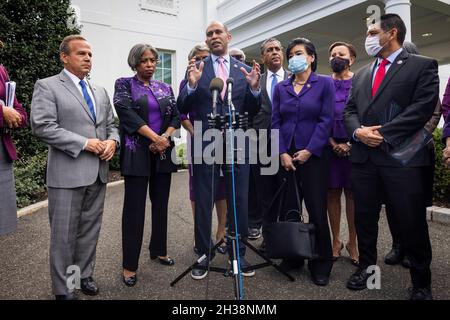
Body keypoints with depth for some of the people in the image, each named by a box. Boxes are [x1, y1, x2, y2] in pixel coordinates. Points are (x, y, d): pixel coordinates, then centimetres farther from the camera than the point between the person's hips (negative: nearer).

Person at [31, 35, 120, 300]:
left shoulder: (100, 91, 17)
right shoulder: (47, 86, -2)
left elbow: (111, 124, 17)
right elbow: (42, 126, -14)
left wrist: (112, 141, -6)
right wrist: (85, 143, -18)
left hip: (98, 172, 6)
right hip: (67, 173, -5)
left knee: (90, 230, 15)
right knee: (64, 234, 5)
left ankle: (85, 275, 32)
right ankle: (63, 289, 22)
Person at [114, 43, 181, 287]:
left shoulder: (165, 88, 14)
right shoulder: (124, 84, 3)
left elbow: (176, 116, 7)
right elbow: (127, 113, -11)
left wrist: (165, 138, -11)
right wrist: (155, 138, -17)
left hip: (163, 152, 4)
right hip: (137, 153, -4)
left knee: (161, 204, 10)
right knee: (134, 207, -2)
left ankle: (159, 250, 27)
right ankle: (130, 264, 8)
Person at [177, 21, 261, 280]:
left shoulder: (245, 69, 8)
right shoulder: (196, 68, 4)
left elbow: (252, 111, 4)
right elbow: (183, 108, -3)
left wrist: (254, 87, -14)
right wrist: (192, 85, -20)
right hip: (204, 145, -1)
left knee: (239, 202, 10)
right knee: (203, 203, 9)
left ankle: (238, 254, 27)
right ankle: (204, 255, 25)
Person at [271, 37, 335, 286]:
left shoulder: (325, 83, 3)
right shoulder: (281, 88, 11)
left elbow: (326, 120, -4)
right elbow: (275, 122, 5)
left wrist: (309, 151, -12)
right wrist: (282, 153, -6)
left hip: (314, 155, -3)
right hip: (286, 155, 3)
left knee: (317, 210, 0)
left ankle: (321, 265, 15)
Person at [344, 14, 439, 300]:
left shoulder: (422, 66, 3)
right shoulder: (361, 74, 20)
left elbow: (423, 108, -9)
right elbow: (350, 110, 14)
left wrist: (383, 133, -14)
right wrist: (358, 131, -7)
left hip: (403, 156, -5)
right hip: (363, 156, 5)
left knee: (412, 222, 3)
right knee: (364, 218, 12)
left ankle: (422, 282, 23)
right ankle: (366, 267, 31)